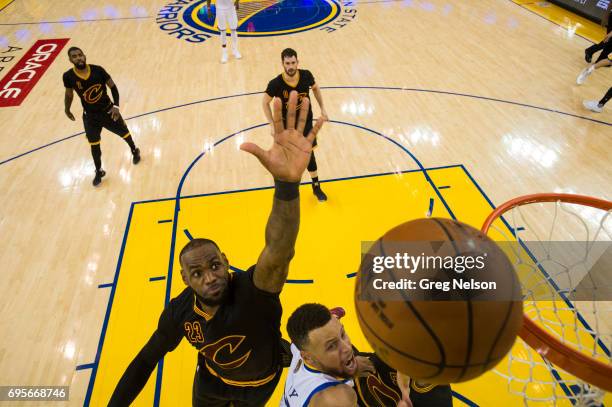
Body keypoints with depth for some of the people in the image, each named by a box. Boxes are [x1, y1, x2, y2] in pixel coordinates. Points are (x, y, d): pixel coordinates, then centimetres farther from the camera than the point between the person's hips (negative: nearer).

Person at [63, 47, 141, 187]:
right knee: (94, 145, 10)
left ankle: (134, 151, 49)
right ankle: (99, 171, 31)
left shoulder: (97, 70, -18)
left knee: (124, 133, 17)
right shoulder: (68, 76, -16)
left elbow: (113, 87, -7)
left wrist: (116, 105, -17)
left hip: (108, 110, 0)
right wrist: (67, 109, 15)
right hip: (90, 116, 0)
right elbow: (69, 94, 3)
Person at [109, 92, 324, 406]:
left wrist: (287, 182, -83)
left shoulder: (254, 291, -43)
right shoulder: (179, 311, -26)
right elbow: (147, 359, -7)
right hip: (212, 380, 3)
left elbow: (279, 253, -66)